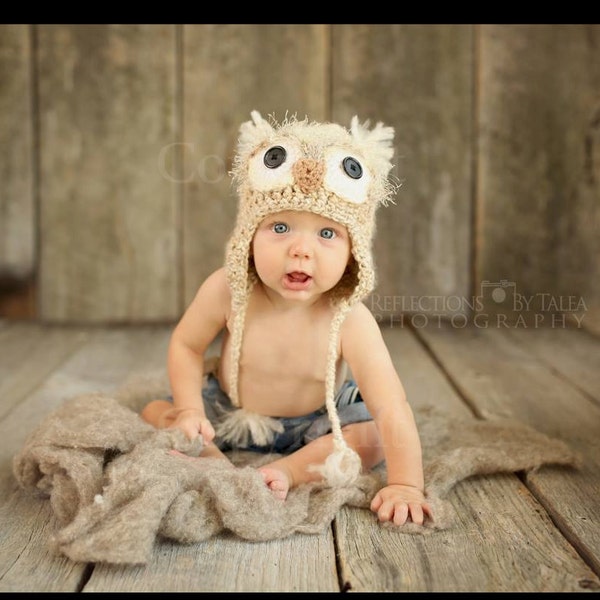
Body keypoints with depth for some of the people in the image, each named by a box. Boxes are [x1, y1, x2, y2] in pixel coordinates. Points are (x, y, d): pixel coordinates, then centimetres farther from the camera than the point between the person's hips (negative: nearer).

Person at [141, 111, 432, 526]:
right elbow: (186, 345, -9)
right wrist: (189, 410, -19)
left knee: (373, 440, -21)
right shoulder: (227, 291, -27)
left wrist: (405, 486, -41)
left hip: (315, 422, -1)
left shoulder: (348, 320, -34)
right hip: (229, 413, 1)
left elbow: (391, 410, -36)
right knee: (156, 414, -13)